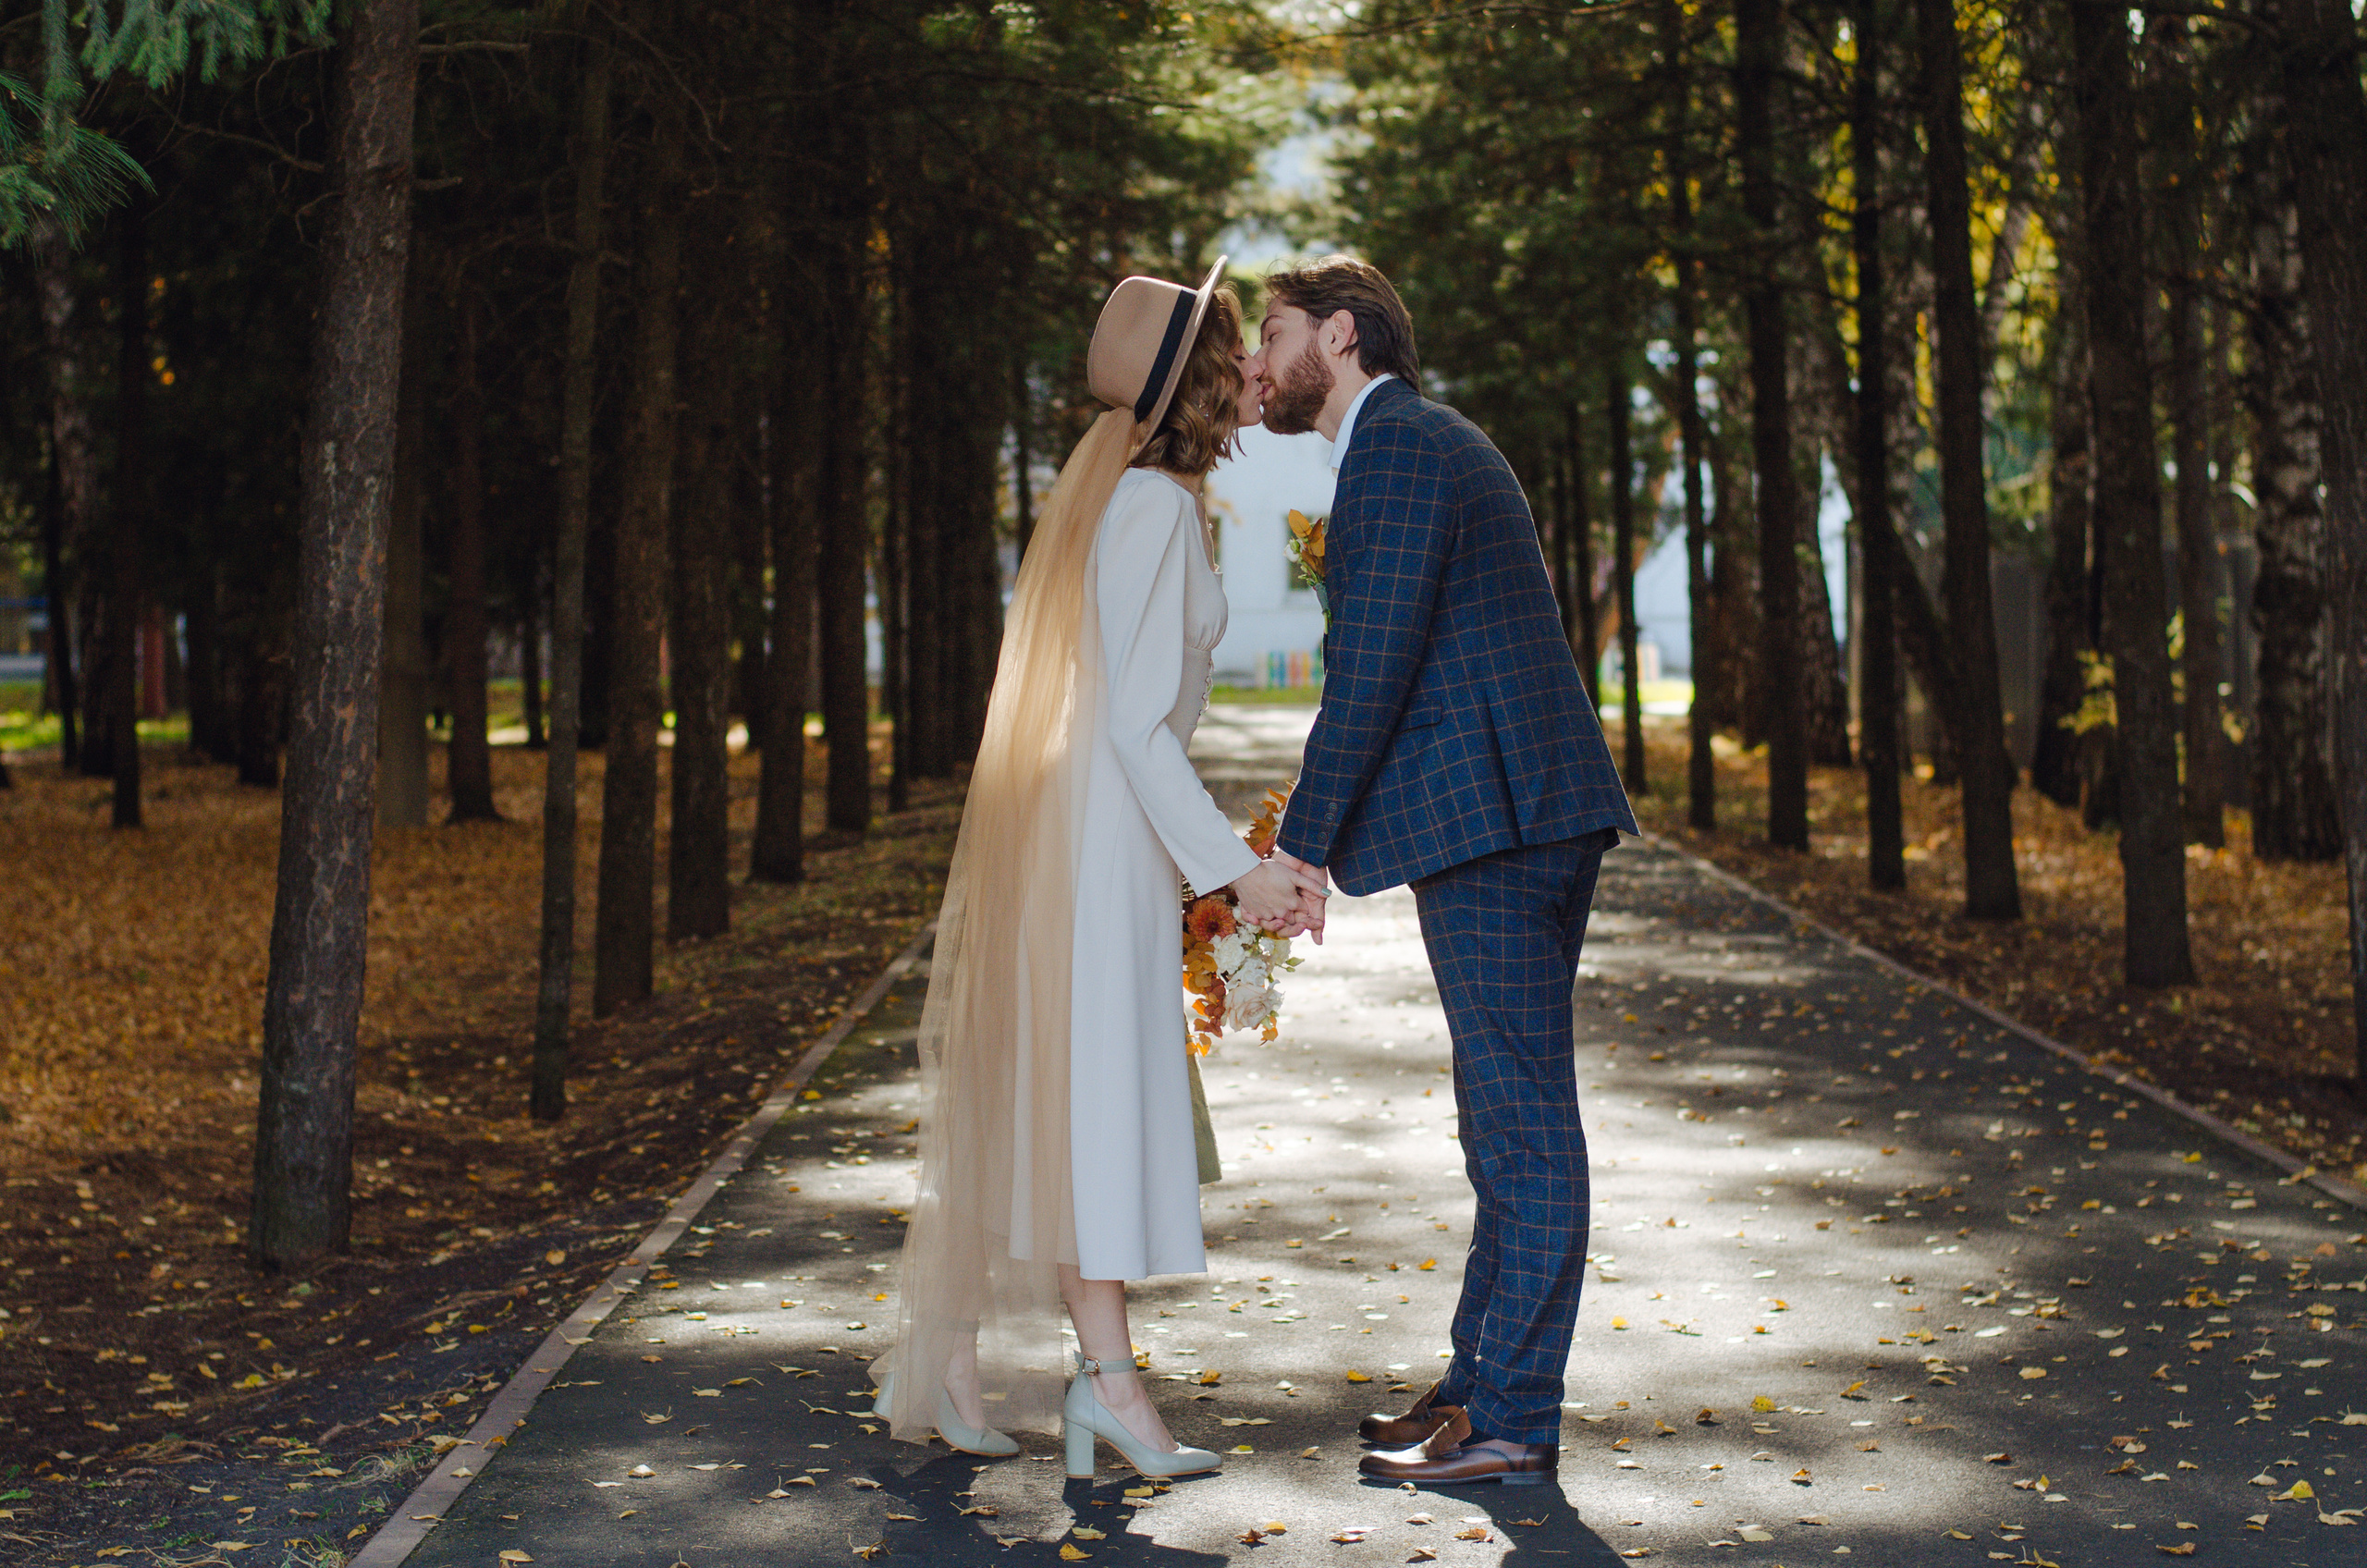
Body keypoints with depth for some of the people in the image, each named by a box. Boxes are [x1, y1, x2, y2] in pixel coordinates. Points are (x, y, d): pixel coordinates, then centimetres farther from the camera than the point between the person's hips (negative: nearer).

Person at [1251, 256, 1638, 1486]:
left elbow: (1371, 667, -16)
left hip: (1491, 828, -11)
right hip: (1536, 821, 11)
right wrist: (1334, 831, 21)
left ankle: (1512, 1423, 0)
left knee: (1522, 1122, -6)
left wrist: (1303, 844, -11)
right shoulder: (1431, 443, 23)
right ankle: (1484, 1381, 23)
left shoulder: (1397, 444, -9)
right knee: (1510, 1122, 14)